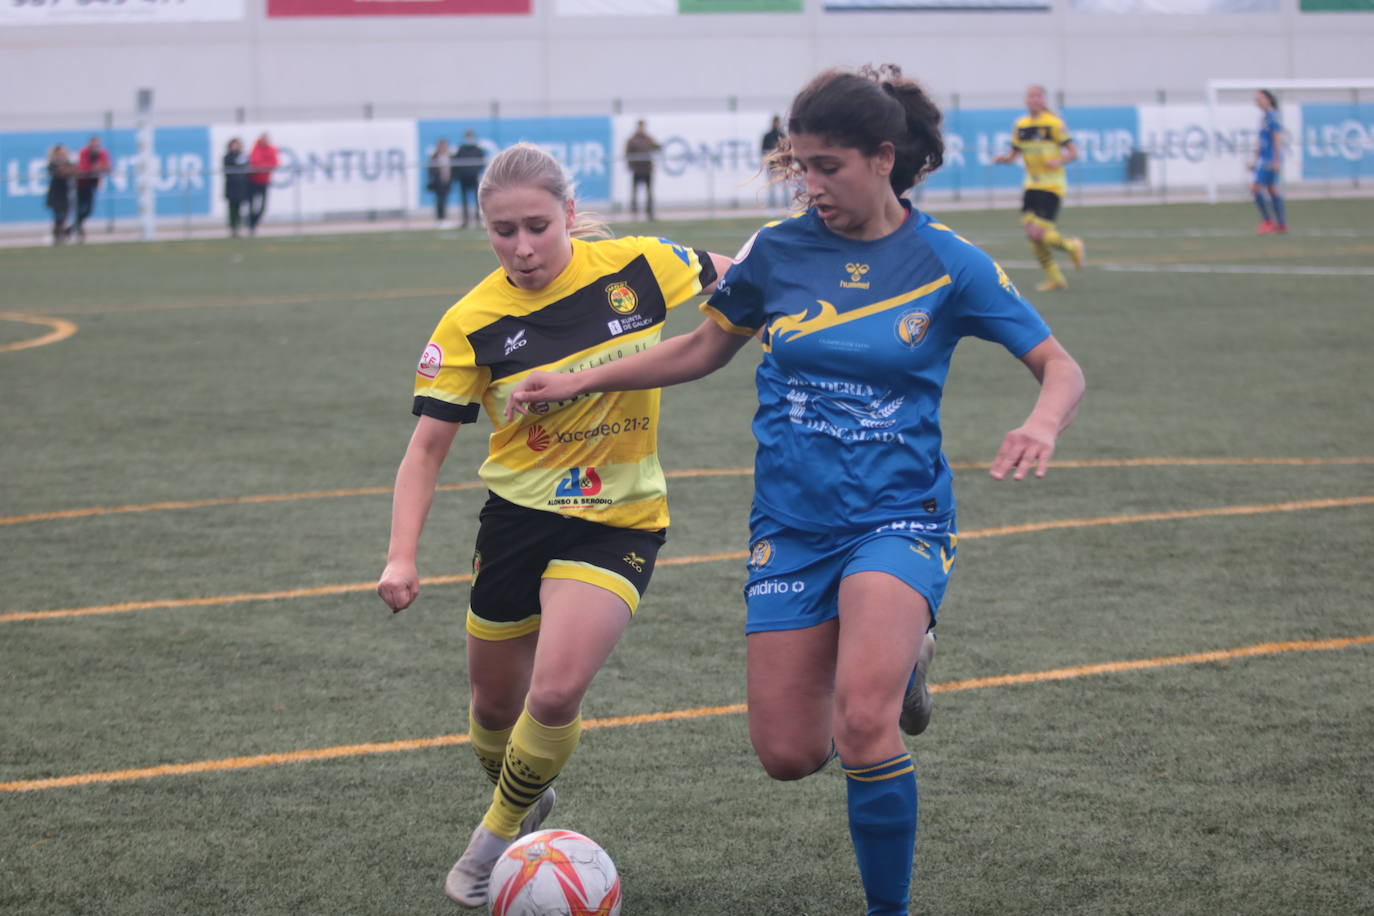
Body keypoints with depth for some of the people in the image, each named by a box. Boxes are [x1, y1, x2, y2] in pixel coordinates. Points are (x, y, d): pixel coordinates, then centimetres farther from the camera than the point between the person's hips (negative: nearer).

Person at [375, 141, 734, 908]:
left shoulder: (639, 267, -11)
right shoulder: (471, 325, -11)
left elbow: (736, 280, 9)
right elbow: (428, 446, -6)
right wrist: (402, 557, -16)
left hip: (619, 525, -2)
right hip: (517, 520, 2)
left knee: (556, 694, -20)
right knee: (495, 707, 13)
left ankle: (502, 830, 7)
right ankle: (522, 800, 47)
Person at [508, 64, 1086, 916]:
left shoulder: (946, 263, -7)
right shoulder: (778, 250, 0)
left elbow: (1061, 367, -3)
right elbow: (704, 348, 16)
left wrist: (1042, 423, -25)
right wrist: (578, 382, 14)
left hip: (898, 517, -4)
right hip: (793, 525, 4)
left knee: (862, 727, -25)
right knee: (789, 755, 1)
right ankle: (898, 659, 32)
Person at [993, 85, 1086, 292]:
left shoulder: (1054, 123, -10)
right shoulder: (1020, 125, 7)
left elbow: (1073, 152, -8)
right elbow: (1014, 154, 15)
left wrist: (1059, 161, -27)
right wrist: (1002, 158, -7)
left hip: (1052, 186, -6)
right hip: (1032, 186, 6)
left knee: (1038, 234, -15)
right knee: (1031, 234, 0)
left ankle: (1072, 247, 16)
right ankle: (1054, 278, 16)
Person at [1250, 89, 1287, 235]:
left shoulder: (1272, 117, -13)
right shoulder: (1263, 117, 14)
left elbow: (1278, 139, -18)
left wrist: (1276, 161, -21)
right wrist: (1255, 161, 21)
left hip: (1271, 160, -10)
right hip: (1264, 158, 10)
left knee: (1255, 187, -12)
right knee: (1272, 189, 12)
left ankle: (1268, 221, -6)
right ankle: (1282, 224, 15)